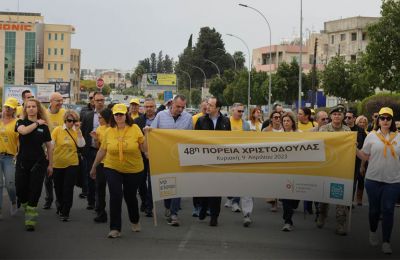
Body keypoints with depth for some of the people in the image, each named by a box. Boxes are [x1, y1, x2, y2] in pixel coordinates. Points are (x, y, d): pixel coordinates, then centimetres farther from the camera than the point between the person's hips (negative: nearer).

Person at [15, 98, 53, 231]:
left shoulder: (44, 126, 2)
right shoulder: (21, 122, 3)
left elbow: (49, 146, 6)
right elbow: (24, 131, -23)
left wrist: (50, 164, 5)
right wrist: (37, 123, -12)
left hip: (38, 163, -1)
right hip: (22, 162, 1)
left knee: (34, 192, -3)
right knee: (20, 191, 2)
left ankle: (31, 221, 2)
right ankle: (28, 211, 30)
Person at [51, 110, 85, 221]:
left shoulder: (77, 131, 0)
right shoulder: (57, 130, -5)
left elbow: (81, 144, -14)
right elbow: (51, 144, -4)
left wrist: (78, 130, -18)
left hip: (72, 164, 0)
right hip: (57, 164, 1)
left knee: (68, 189, -5)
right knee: (58, 188, 16)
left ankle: (65, 213, 2)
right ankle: (60, 206, 42)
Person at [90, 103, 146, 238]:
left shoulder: (135, 129, -6)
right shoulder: (109, 132, -2)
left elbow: (144, 148, -7)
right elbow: (102, 151, 6)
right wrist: (94, 167, 12)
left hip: (134, 170, 0)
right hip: (112, 168, 0)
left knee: (130, 196, 12)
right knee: (115, 196, -10)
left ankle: (135, 221, 41)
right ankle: (115, 228, 0)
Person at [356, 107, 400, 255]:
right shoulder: (371, 136, 1)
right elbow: (365, 157, 5)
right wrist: (354, 149, -9)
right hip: (373, 179, 0)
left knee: (388, 210, -1)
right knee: (374, 208, 11)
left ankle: (386, 241, 6)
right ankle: (373, 232, 35)